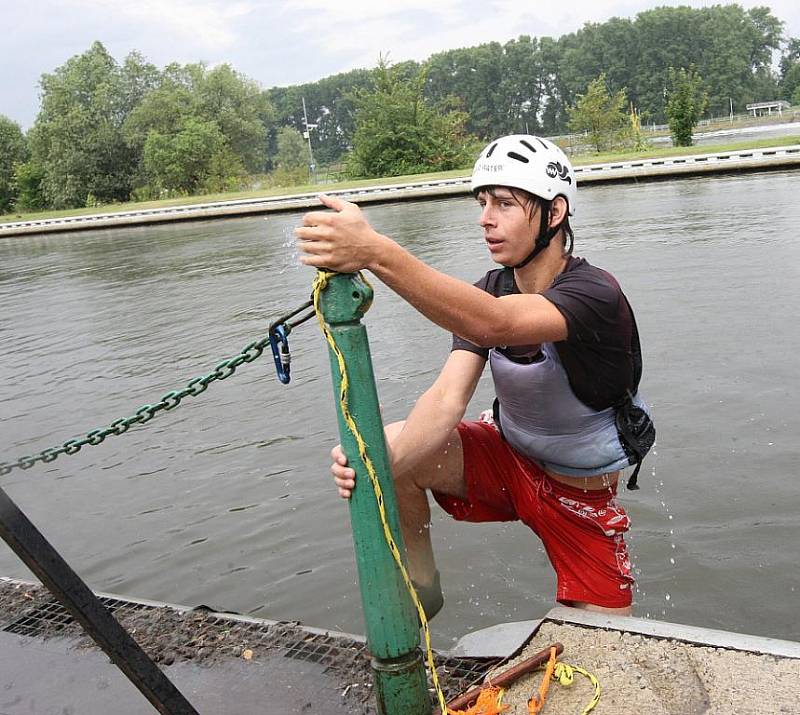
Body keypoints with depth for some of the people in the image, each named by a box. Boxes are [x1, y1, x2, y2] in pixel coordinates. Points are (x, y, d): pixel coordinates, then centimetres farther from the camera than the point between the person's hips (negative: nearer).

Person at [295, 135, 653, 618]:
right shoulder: (485, 295, -8)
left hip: (582, 497, -3)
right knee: (388, 448, -22)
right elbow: (448, 397, -22)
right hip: (508, 463, 4)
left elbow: (495, 324, -49)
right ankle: (421, 587, 0)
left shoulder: (595, 294, -28)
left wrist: (376, 252, -61)